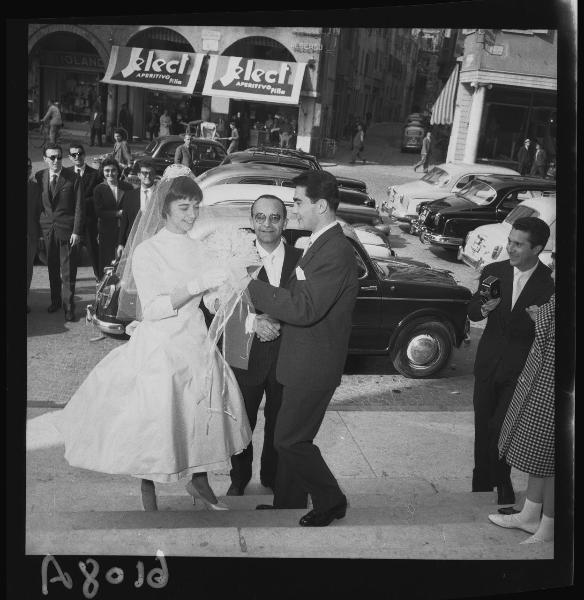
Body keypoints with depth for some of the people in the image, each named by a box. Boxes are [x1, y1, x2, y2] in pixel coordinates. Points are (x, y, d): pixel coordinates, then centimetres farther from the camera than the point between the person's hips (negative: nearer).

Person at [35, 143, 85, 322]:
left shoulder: (73, 179, -7)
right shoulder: (39, 177, 4)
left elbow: (79, 207, -6)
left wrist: (76, 231, -11)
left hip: (67, 229, -3)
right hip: (47, 228, 4)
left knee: (68, 270, 0)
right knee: (52, 267, 13)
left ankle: (68, 305, 10)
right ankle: (55, 300, 28)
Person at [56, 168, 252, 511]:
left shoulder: (198, 250, 7)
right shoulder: (147, 251, -9)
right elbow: (153, 309, -17)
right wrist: (195, 286, -25)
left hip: (197, 346, 5)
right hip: (159, 350, -5)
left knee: (201, 416, 11)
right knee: (154, 422, 2)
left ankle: (199, 483, 33)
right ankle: (148, 496, 23)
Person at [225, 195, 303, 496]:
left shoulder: (299, 259, -2)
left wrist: (277, 323, -17)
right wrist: (253, 321, -26)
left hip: (286, 355, 1)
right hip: (246, 354, -1)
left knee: (279, 422, 17)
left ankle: (272, 477, 38)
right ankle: (239, 478, 35)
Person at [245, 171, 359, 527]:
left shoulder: (336, 252, -23)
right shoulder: (322, 244, 10)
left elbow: (304, 309, -29)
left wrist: (252, 285, -23)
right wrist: (272, 319, 1)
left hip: (315, 365, -10)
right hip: (306, 361, 10)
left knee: (290, 438, 1)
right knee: (291, 436, 18)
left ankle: (331, 500, 20)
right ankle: (288, 502, 34)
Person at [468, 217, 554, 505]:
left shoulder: (549, 283, -10)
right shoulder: (493, 272, 0)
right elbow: (472, 312, 1)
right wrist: (484, 308, -19)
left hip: (521, 369, -4)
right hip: (488, 363, 4)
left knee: (501, 427, -9)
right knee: (483, 427, 14)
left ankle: (503, 481, 16)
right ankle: (481, 484, 32)